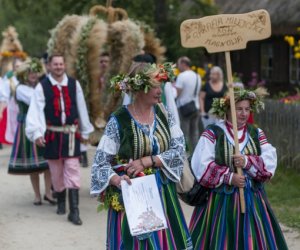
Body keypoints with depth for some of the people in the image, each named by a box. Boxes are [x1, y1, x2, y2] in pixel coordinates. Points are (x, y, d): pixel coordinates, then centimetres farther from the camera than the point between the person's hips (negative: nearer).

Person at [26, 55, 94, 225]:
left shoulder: (74, 84, 3)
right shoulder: (42, 87, -4)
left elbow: (81, 108, 10)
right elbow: (36, 110, -11)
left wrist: (85, 131, 13)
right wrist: (37, 133, -22)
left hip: (71, 134, 0)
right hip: (52, 135, 0)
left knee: (73, 172, -6)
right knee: (56, 172, 11)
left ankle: (74, 211, -8)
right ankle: (61, 202, 34)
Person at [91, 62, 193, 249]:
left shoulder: (164, 114, 1)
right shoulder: (119, 121, -11)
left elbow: (180, 150, -4)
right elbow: (101, 162, -10)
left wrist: (147, 161, -17)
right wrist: (116, 180, -29)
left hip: (163, 193, 4)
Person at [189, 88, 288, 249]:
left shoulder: (257, 134, 7)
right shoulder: (212, 133, -5)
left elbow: (270, 164, -3)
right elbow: (201, 166, -13)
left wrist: (247, 162, -19)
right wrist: (229, 177, -17)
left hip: (252, 199, 3)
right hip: (220, 200, -3)